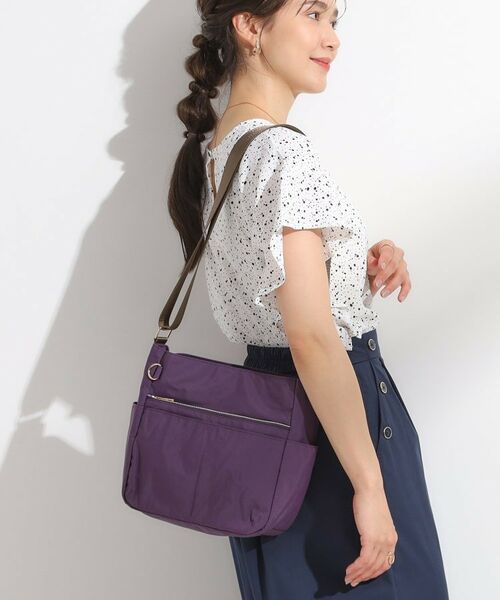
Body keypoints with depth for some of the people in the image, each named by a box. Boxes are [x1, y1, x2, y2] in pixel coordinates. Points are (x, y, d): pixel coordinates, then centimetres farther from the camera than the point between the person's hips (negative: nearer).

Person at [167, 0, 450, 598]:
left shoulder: (215, 148, 8)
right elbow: (312, 339, -26)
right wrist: (370, 486, -22)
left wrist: (362, 266, 2)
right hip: (329, 416, -9)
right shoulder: (283, 152, -21)